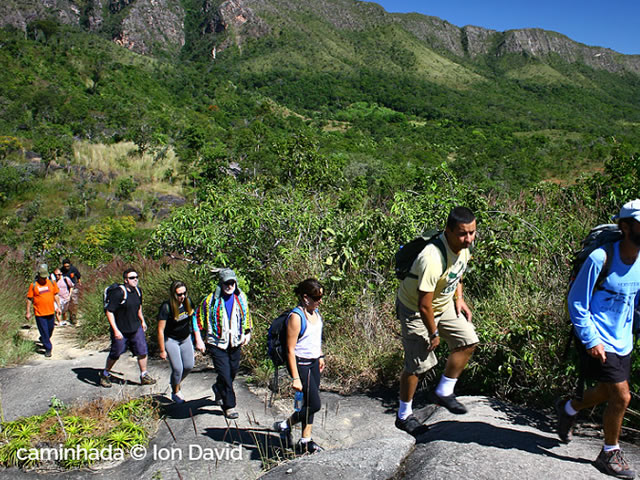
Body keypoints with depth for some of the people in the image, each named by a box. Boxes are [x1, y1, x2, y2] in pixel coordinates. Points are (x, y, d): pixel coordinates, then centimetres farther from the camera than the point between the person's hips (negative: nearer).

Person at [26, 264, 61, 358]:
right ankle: (48, 349, 9)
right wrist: (28, 312, -2)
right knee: (44, 331, 0)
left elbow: (56, 295, 12)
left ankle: (44, 340, 45)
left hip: (50, 312, 3)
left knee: (50, 329, 16)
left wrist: (58, 307, 7)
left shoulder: (52, 283, 3)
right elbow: (29, 299, -1)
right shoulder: (33, 285, -6)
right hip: (39, 313, -3)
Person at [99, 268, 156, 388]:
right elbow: (109, 311, -20)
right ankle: (105, 374, 34)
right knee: (115, 354, 10)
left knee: (142, 352, 2)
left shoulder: (137, 291, 1)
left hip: (136, 328, 5)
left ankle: (144, 376, 16)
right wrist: (115, 330, -23)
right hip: (120, 331, -5)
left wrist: (142, 320, 22)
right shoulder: (118, 293, -21)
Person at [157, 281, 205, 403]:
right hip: (170, 340, -5)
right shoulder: (166, 308, -25)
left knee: (189, 366, 7)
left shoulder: (188, 302, -11)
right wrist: (162, 350, -13)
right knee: (177, 369, -7)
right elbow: (160, 330, -18)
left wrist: (198, 340, 1)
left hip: (186, 338, 5)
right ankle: (175, 392, 21)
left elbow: (194, 320, 3)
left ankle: (175, 383, 37)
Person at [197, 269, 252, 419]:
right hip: (217, 344, -4)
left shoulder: (241, 298, 2)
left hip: (236, 344, 4)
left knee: (233, 372, 16)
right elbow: (199, 318, 1)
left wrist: (248, 333, 10)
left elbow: (247, 316, 18)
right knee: (225, 375, -7)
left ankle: (218, 389, 46)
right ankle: (229, 406, 6)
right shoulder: (211, 300, -9)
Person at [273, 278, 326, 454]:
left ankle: (306, 441, 24)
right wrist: (295, 378, -22)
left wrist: (320, 356, 26)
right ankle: (285, 426, 15)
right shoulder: (296, 317, -22)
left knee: (310, 403, 12)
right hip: (300, 364, -8)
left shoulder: (315, 311, 5)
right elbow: (290, 350, -21)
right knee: (314, 405, -6)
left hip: (313, 362, 8)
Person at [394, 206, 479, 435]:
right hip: (414, 310, -8)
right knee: (418, 364, -1)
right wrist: (433, 334, -16)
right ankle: (404, 415, 19)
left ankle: (444, 392, 18)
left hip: (443, 304, 8)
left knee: (468, 341, 0)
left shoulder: (463, 245, -11)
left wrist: (459, 298, 5)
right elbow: (424, 305, -30)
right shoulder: (433, 259, -38)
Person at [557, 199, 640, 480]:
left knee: (607, 393, 20)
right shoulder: (600, 259, -21)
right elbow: (577, 302, -15)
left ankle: (569, 408, 49)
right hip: (599, 341, -7)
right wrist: (590, 340, -16)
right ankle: (610, 454, 19)